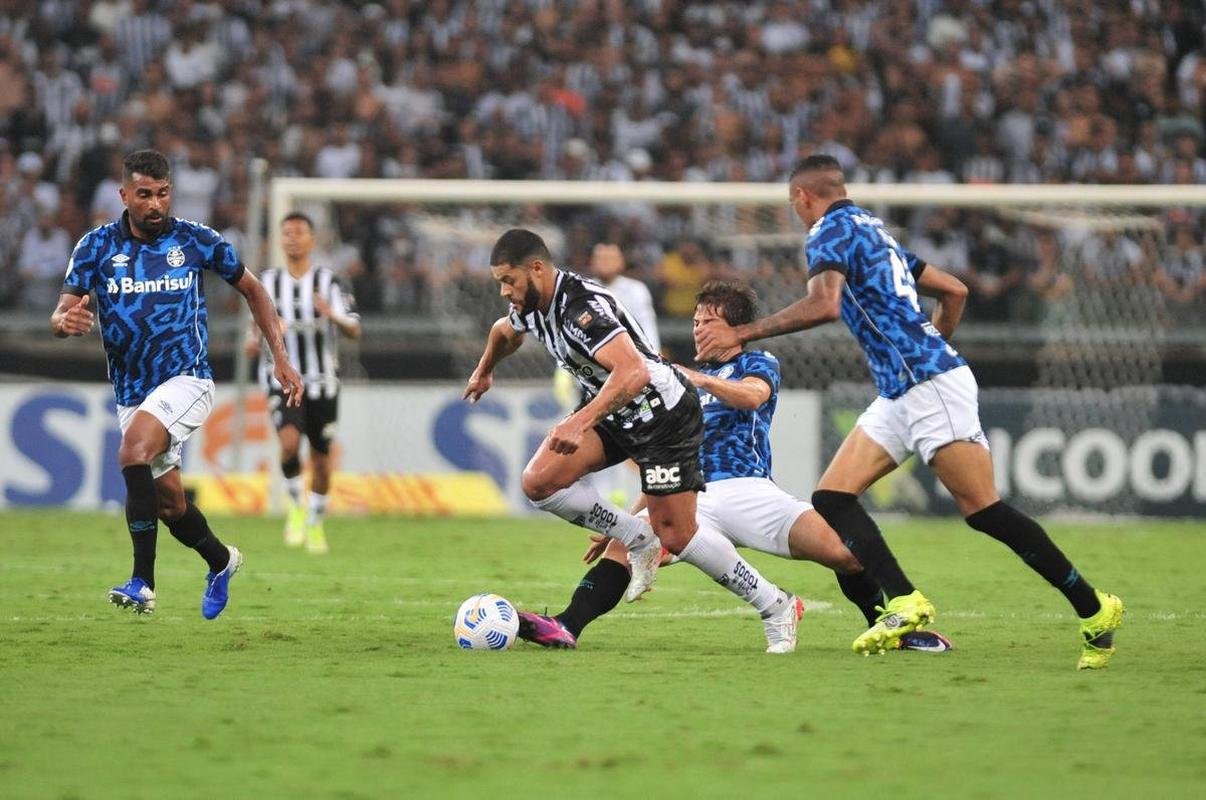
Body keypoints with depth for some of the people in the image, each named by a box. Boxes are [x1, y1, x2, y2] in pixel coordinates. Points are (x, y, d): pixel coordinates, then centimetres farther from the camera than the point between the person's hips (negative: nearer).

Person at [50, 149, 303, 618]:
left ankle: (142, 583, -28)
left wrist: (280, 358, 5)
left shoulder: (196, 241, -4)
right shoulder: (97, 246, -3)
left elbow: (251, 289, 10)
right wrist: (66, 320, -32)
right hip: (131, 393, 4)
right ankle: (221, 561, 41)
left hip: (186, 379, -4)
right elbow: (60, 316, -6)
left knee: (133, 453, -29)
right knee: (169, 503, 10)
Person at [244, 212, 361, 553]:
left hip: (323, 383, 0)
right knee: (290, 442, -26)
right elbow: (255, 330, 15)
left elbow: (354, 331, -10)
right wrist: (254, 341, -9)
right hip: (282, 381, 0)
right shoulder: (268, 282, 5)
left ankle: (315, 524, 28)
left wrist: (333, 315, -31)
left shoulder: (327, 282, -3)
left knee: (321, 459, 6)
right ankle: (296, 506, -3)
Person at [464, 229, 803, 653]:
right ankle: (639, 541, 6)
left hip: (663, 414, -9)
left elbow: (633, 373, -43)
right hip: (615, 415, 9)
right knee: (539, 482, -12)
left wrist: (581, 422, -53)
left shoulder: (583, 307, -30)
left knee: (675, 535, -9)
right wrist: (484, 372, 44)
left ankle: (776, 607, 7)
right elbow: (504, 332, 26)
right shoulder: (530, 308, -1)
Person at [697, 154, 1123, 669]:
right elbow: (954, 291, 26)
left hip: (930, 385, -10)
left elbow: (824, 305, -24)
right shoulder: (872, 231, 22)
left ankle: (1094, 610, -4)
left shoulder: (830, 232, -6)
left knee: (982, 510, -10)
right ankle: (905, 604, -11)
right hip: (899, 394, 10)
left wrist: (743, 333, -18)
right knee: (832, 497, 1)